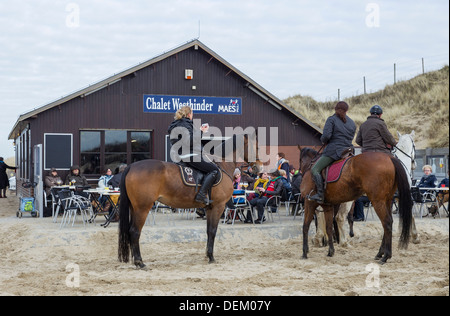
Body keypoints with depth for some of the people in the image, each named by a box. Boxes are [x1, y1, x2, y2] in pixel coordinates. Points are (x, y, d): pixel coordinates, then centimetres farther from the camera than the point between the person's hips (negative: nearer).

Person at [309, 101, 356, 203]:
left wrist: (323, 141, 5)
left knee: (315, 170, -5)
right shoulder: (352, 122, 15)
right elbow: (351, 138, 17)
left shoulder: (331, 119, -4)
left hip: (333, 150, -7)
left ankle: (320, 195, -17)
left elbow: (326, 135, -16)